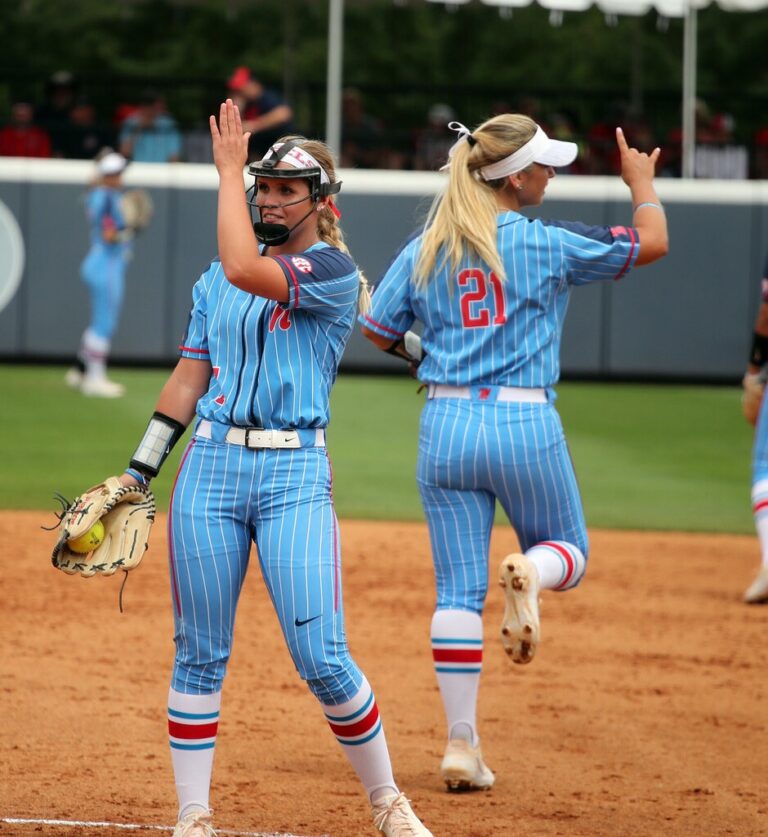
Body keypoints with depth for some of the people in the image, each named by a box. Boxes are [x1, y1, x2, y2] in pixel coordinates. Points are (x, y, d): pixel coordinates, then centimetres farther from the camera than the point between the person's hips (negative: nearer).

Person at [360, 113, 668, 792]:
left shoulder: (424, 251, 5)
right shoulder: (545, 245, -6)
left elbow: (378, 331, 12)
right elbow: (652, 243, 3)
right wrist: (642, 183, 22)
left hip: (445, 425, 3)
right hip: (525, 424, -3)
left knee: (457, 590, 7)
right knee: (568, 553, 18)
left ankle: (462, 745, 2)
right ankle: (531, 571, -20)